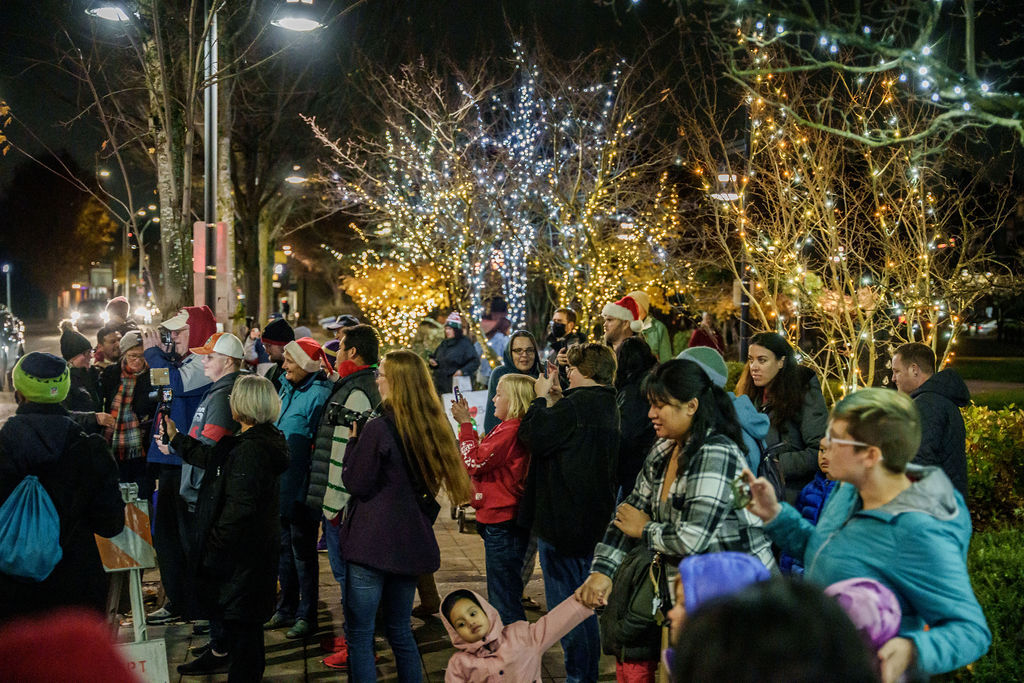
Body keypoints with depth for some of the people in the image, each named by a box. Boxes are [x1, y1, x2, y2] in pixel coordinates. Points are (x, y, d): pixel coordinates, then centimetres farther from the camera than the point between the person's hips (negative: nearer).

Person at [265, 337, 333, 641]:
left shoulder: (318, 394, -17)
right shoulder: (288, 388, 11)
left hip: (302, 489, -9)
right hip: (281, 485, 9)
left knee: (302, 550, 1)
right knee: (284, 547, 17)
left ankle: (306, 616, 13)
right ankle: (287, 609, 29)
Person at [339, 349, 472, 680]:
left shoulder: (378, 429, -17)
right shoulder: (434, 427, 4)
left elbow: (355, 483, -9)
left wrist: (353, 439, -1)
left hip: (372, 543, -7)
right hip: (411, 542, 7)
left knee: (359, 634, 3)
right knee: (401, 630, 19)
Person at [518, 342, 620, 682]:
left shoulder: (576, 404, -20)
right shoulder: (607, 405, 10)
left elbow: (534, 436, -21)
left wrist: (541, 398, -7)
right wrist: (556, 398, 10)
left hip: (562, 519, -9)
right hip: (593, 516, 9)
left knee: (564, 599, 1)